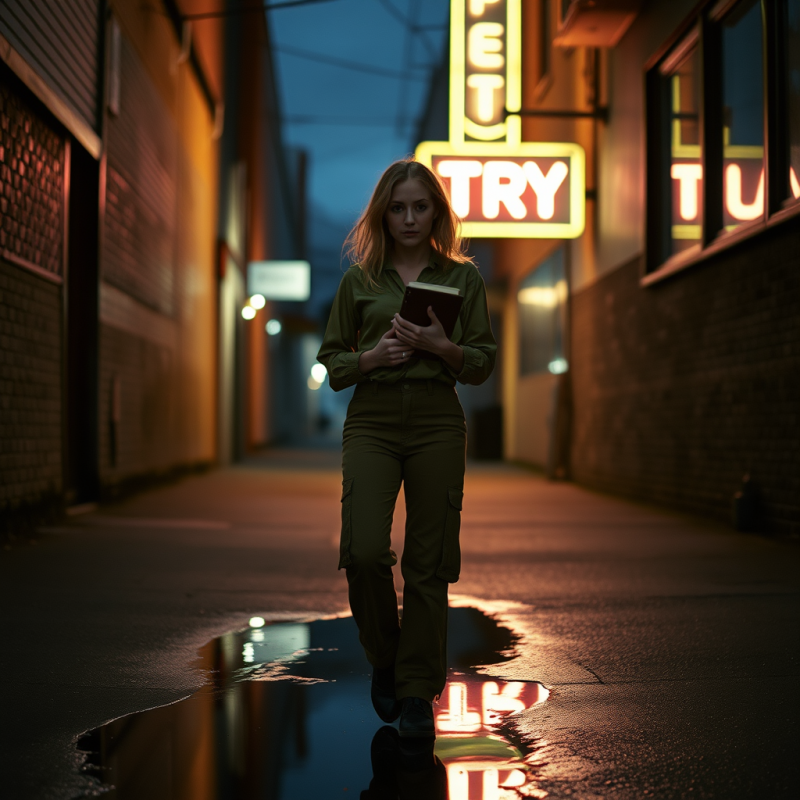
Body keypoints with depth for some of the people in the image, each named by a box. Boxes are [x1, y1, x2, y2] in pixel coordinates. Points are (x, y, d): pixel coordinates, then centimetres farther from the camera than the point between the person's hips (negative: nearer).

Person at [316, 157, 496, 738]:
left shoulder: (463, 278, 9)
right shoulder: (360, 280, 10)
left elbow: (484, 363, 7)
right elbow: (331, 361, 12)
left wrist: (443, 347, -12)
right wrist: (372, 356, -8)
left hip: (437, 423, 0)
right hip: (372, 420, 0)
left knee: (429, 562, 1)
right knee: (365, 549, -14)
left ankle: (418, 690, 13)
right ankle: (384, 656, 13)